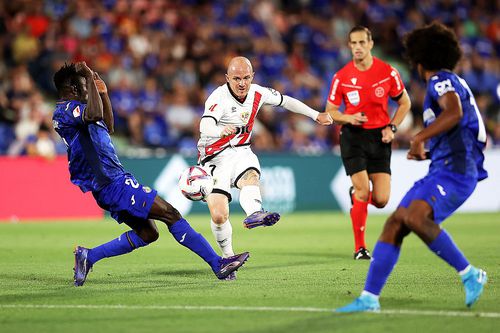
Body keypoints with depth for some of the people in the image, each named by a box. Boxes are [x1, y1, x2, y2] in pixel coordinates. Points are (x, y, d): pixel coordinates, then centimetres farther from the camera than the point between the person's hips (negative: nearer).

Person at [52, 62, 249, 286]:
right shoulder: (65, 110, -13)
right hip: (113, 183, -11)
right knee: (169, 214, -10)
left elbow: (108, 127, 31)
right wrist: (90, 79, -22)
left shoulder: (70, 110, 19)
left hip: (108, 184, 11)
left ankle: (88, 256, 10)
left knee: (147, 234, 11)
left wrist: (103, 93, 24)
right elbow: (94, 114, -35)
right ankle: (218, 263, -8)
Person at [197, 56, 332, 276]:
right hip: (215, 158, -3)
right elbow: (205, 125, -37)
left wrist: (316, 115, 23)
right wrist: (221, 130, -59)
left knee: (250, 176, -33)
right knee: (219, 216, -15)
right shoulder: (219, 97, -19)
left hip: (241, 152, 3)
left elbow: (286, 101, 18)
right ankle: (227, 256, 8)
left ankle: (254, 214, -63)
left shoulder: (257, 93, -1)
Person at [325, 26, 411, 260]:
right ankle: (360, 247, 1)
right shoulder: (341, 77, -4)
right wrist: (349, 118, -15)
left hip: (379, 137, 1)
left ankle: (357, 195, 32)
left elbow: (404, 103, 10)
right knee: (362, 190, -14)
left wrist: (392, 128, -2)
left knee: (381, 200, -5)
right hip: (353, 136, -1)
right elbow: (330, 111, 4)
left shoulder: (388, 72, -3)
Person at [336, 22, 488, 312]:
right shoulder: (456, 84, 25)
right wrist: (429, 154, 31)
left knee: (415, 217, -30)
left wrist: (420, 138, -29)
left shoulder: (442, 80, -4)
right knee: (394, 225, 1)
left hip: (454, 170, -10)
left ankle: (470, 274, -19)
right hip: (441, 171, 10)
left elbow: (454, 113, -26)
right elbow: (480, 139, 32)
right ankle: (369, 298, 0)